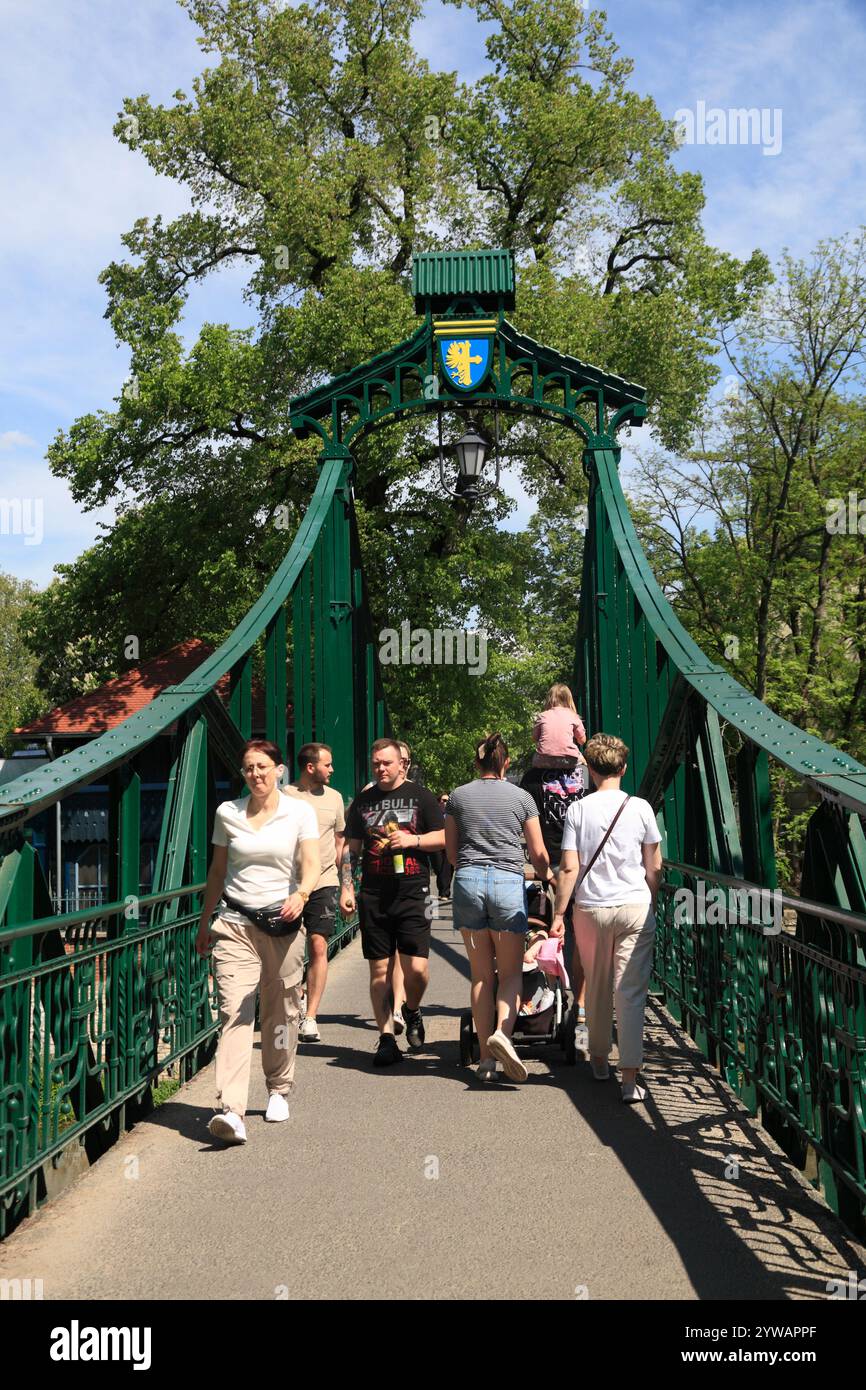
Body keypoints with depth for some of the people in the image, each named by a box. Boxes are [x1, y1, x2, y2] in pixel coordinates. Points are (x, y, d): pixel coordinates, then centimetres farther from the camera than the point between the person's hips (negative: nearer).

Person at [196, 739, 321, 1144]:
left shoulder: (300, 813, 0)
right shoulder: (227, 813, 6)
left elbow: (312, 864, -11)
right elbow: (217, 871, 15)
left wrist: (301, 893, -32)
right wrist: (204, 923, 18)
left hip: (284, 922, 0)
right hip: (235, 923, 0)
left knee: (281, 1012, 10)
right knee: (234, 1012, -13)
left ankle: (278, 1090, 31)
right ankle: (231, 1110, -20)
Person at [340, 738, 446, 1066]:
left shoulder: (420, 796, 6)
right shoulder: (363, 801, 13)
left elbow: (443, 838, 5)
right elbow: (350, 848, 16)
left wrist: (412, 839, -11)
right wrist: (346, 888, 7)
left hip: (413, 894, -2)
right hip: (373, 897, 3)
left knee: (416, 968, -10)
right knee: (379, 969, 4)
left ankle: (412, 1012, 21)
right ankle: (386, 1038, 12)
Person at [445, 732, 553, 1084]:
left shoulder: (458, 796, 9)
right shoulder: (521, 798, 5)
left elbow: (451, 852, 14)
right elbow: (538, 854, 10)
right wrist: (547, 876, 31)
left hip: (467, 882, 2)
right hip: (508, 883, -2)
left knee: (481, 974, 8)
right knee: (511, 972, 7)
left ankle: (486, 1059, 8)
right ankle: (502, 1032, -18)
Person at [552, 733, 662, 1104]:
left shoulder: (578, 809, -3)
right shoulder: (640, 808, -3)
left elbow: (569, 867, -7)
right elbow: (654, 867, 2)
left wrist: (558, 913, -1)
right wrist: (653, 904, 18)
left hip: (590, 909, 1)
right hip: (635, 907, -1)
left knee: (597, 988, 18)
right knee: (631, 993, -1)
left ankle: (600, 1060, 31)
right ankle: (630, 1078, -6)